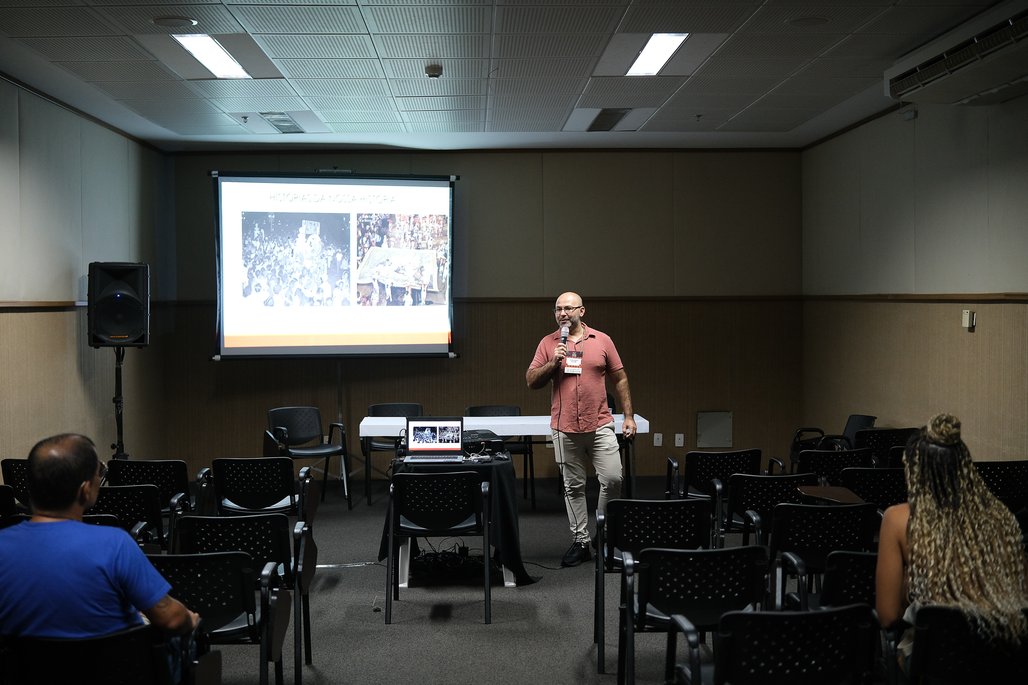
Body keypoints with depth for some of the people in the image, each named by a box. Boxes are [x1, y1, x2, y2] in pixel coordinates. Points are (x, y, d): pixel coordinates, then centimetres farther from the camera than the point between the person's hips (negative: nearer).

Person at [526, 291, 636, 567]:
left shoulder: (602, 341, 4)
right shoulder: (548, 343, 5)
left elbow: (620, 379, 9)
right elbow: (531, 381, 3)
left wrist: (628, 416, 5)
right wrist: (553, 363, -13)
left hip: (600, 425, 0)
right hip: (565, 429, 1)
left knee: (612, 479, -6)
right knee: (573, 487, 7)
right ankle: (580, 541, 16)